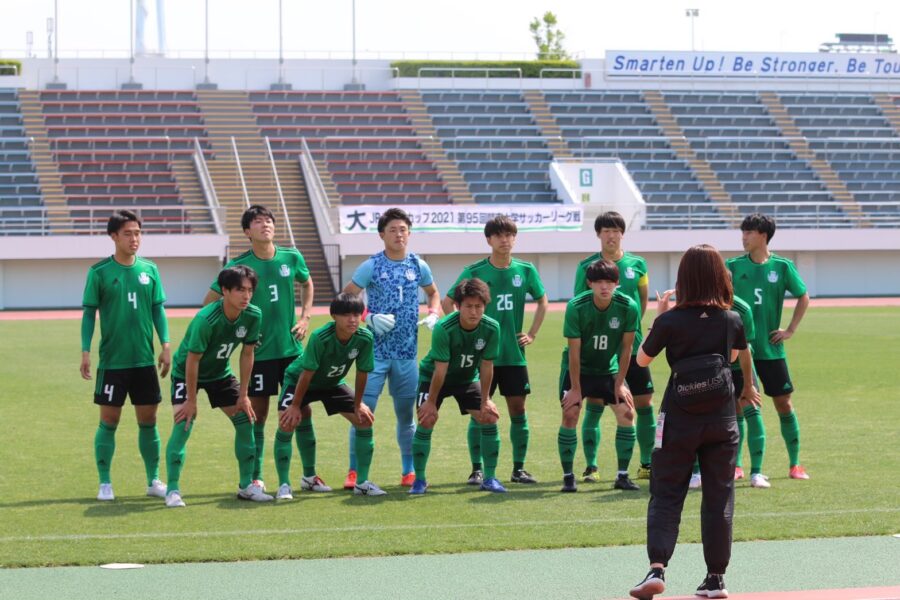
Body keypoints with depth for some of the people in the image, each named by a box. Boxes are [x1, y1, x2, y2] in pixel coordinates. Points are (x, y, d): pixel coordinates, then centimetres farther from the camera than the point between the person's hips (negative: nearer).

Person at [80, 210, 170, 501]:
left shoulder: (149, 269, 5)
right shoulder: (100, 272, -4)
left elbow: (158, 309, 9)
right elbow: (89, 313, -2)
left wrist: (165, 345, 1)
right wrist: (85, 351, -8)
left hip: (144, 360, 3)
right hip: (112, 360, -3)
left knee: (148, 420, 7)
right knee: (109, 420, 1)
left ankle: (154, 480, 17)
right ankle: (105, 483, 9)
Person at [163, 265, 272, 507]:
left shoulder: (253, 316, -18)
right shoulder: (205, 320, -35)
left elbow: (247, 354, -5)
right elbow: (192, 360, -27)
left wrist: (243, 394, -3)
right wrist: (191, 400, -21)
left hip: (220, 373, 6)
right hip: (186, 372, -6)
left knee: (245, 420, 0)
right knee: (183, 424, -20)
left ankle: (246, 486, 12)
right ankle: (173, 490, -14)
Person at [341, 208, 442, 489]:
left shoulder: (419, 266, 6)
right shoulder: (371, 266, -6)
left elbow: (433, 292, 23)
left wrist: (433, 314, 3)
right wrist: (369, 319, -16)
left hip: (407, 351, 4)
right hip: (375, 350, -3)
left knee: (406, 413, 10)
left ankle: (409, 471, 21)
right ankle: (354, 472, -1)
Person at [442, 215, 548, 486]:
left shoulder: (525, 270, 3)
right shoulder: (475, 271, -5)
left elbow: (542, 301, 18)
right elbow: (448, 302, 1)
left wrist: (532, 333, 10)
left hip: (514, 354, 3)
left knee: (518, 409, 4)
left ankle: (519, 468, 14)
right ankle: (477, 469, 7)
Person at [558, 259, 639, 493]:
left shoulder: (628, 308, -20)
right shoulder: (576, 307, -25)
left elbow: (626, 348, -10)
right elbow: (574, 351, -20)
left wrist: (619, 383, -8)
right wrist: (576, 388, -17)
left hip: (609, 370, 2)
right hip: (579, 370, -2)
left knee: (627, 413, -10)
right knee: (570, 415, -15)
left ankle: (623, 476, 2)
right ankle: (568, 476, -4)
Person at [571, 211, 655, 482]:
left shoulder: (637, 264, 4)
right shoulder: (587, 266, -1)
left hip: (632, 345, 2)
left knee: (644, 404, 3)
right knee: (594, 406, -2)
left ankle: (647, 465, 14)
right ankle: (591, 466, 6)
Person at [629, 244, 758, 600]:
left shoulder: (670, 321, -10)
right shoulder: (732, 320, 0)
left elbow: (642, 359, 5)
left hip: (679, 419, -2)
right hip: (722, 419, 2)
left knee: (665, 495, 3)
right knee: (719, 498, 9)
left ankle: (657, 567, -15)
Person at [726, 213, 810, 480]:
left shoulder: (782, 266, -1)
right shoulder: (734, 266, 0)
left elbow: (803, 298, 8)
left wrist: (790, 330, 2)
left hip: (770, 348, 0)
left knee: (783, 403, 4)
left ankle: (795, 464, 14)